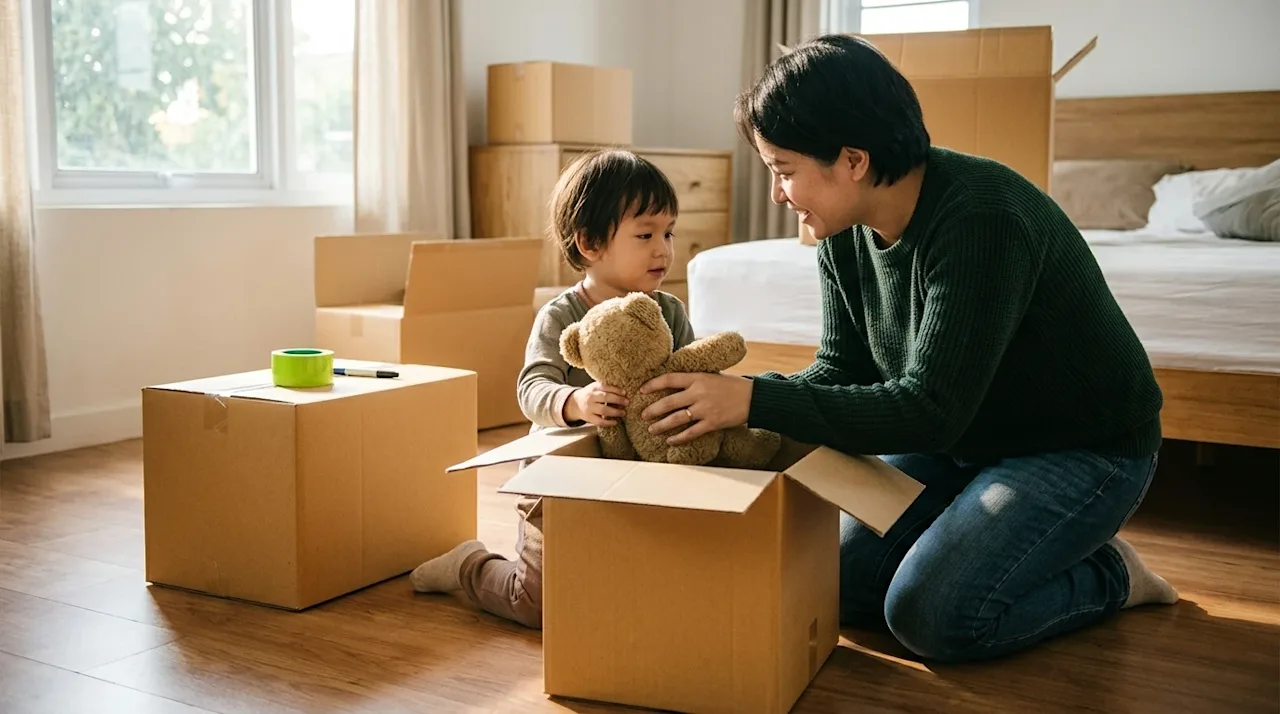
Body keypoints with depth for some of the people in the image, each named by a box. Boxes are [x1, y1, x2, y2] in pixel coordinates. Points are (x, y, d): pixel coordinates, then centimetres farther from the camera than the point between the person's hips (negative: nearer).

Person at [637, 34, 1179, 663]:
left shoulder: (982, 221, -32)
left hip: (1083, 447, -8)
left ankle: (1105, 574, 5)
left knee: (930, 612, -22)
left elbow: (930, 411, -35)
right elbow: (841, 372, -2)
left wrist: (756, 401, -36)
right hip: (960, 439, 8)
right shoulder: (845, 234, -7)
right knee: (838, 580, -2)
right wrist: (726, 396, -19)